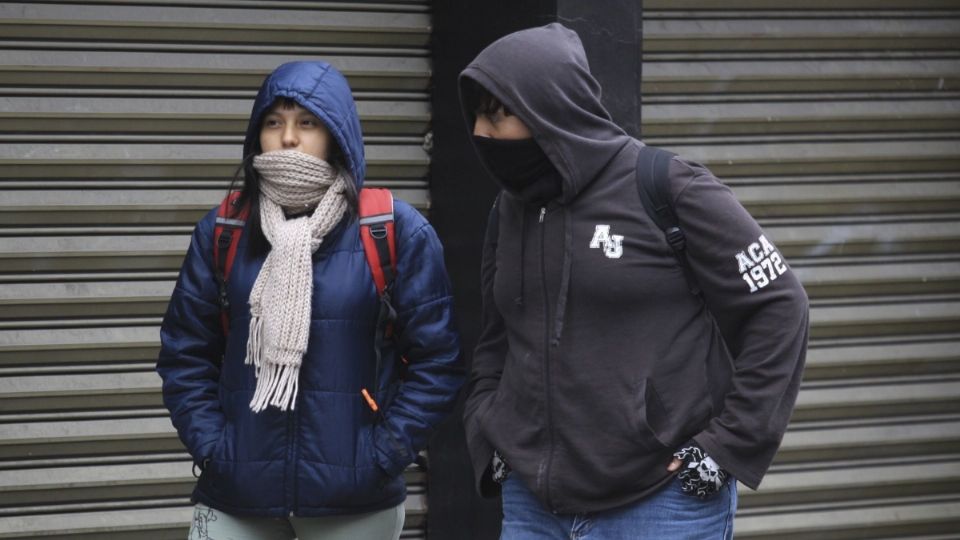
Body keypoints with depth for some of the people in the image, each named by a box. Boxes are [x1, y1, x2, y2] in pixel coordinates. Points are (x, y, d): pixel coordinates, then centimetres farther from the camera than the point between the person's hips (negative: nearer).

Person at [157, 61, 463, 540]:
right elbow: (184, 354, 10)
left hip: (356, 501, -2)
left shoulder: (395, 230, -3)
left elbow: (436, 359, -2)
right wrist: (212, 448, -2)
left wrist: (384, 456, -8)